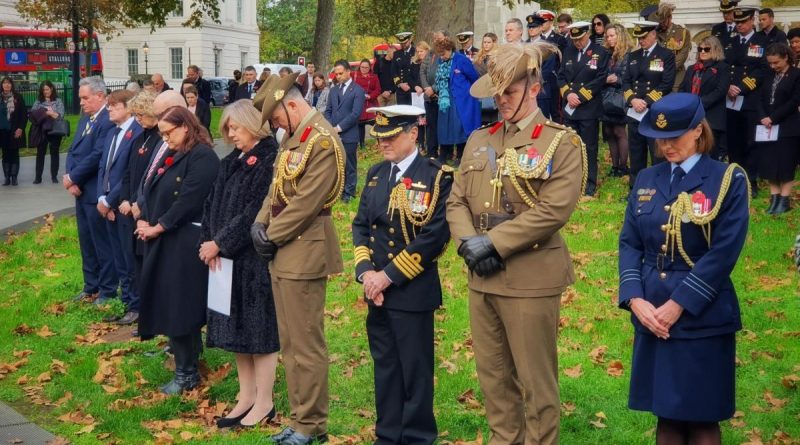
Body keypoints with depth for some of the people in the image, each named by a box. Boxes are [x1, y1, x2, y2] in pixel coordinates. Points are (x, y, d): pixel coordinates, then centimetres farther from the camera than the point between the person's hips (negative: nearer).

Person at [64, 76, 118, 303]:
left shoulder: (108, 121, -17)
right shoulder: (85, 119, 13)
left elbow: (96, 156, -22)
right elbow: (73, 151, 12)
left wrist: (72, 178, -13)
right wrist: (70, 178, -4)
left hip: (96, 192, -9)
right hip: (81, 191, 9)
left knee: (102, 242, 1)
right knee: (86, 242, 16)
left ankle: (107, 290, 11)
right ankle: (91, 287, 26)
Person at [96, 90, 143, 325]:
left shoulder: (138, 133, -14)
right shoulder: (112, 133, 14)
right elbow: (103, 167, 14)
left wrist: (109, 201, -14)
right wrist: (102, 198, 0)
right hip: (108, 206, 8)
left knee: (131, 260, 0)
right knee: (120, 261, 14)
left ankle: (137, 307, 11)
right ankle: (127, 303, 23)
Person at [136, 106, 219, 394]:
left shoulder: (202, 156, -14)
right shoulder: (171, 155, 15)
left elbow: (188, 200, -21)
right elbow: (151, 189, 16)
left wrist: (158, 227, -16)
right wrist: (144, 220, -1)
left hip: (185, 243, -9)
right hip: (162, 241, 9)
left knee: (180, 303, -4)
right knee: (165, 302, 13)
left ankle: (187, 373, 6)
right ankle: (187, 351, 26)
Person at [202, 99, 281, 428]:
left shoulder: (270, 160, -12)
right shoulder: (230, 163, 13)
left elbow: (255, 211, -19)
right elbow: (212, 204, 9)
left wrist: (221, 243, -17)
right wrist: (209, 243, -6)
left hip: (256, 257, -8)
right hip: (228, 257, 8)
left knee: (259, 326, -1)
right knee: (237, 326, 12)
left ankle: (264, 402, 9)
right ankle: (246, 397, 21)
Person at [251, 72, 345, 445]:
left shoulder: (323, 142, -16)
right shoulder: (292, 137, 14)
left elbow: (305, 203, -20)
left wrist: (270, 236, -12)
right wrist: (260, 224, 1)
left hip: (304, 253, -10)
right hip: (283, 252, 10)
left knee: (306, 344, -2)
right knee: (290, 342, 15)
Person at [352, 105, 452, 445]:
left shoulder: (437, 177, -10)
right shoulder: (376, 174, 11)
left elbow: (435, 235, -16)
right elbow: (360, 225, 10)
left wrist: (390, 275, -16)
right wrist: (366, 272, -6)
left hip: (413, 290, -6)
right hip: (377, 288, 6)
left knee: (415, 369, 4)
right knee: (384, 366, 14)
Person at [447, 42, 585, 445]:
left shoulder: (561, 143, -6)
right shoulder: (479, 140, 12)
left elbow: (552, 210, -17)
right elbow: (456, 201, 9)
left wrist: (492, 242, -17)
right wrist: (469, 242, -11)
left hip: (530, 278, -6)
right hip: (481, 276, 6)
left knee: (534, 381, 3)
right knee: (493, 375, 15)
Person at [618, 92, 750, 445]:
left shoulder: (728, 180, -6)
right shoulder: (646, 180, 8)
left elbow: (723, 254, -13)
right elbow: (629, 243, 5)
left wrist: (678, 305, -16)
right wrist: (635, 299, -9)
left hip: (703, 319, -4)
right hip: (651, 315, 4)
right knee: (666, 414, 13)